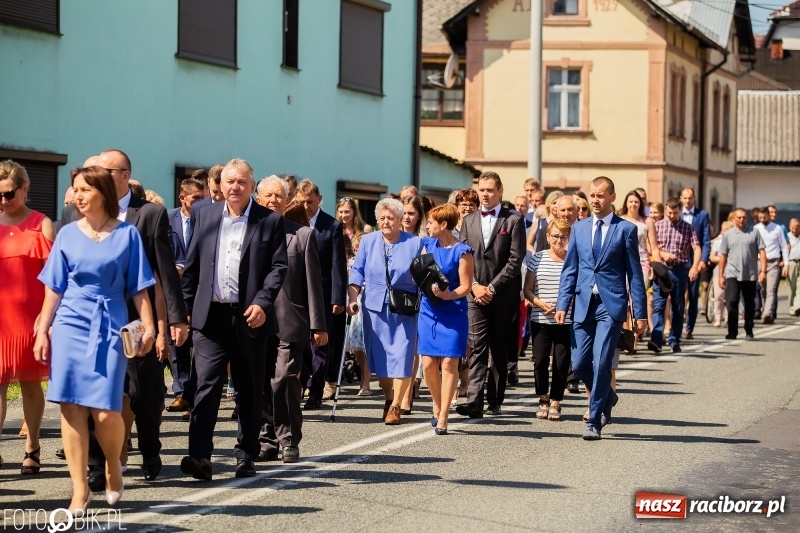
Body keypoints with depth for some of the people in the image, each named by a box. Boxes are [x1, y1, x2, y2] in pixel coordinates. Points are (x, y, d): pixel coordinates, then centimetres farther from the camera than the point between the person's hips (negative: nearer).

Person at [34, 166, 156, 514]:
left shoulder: (127, 234, 3)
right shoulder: (68, 234, 8)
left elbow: (138, 288, 4)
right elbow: (54, 289, 11)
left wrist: (148, 326, -5)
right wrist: (42, 331, 7)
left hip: (110, 328, -2)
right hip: (70, 325, 2)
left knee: (105, 410, -10)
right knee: (72, 407, -4)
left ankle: (113, 466, 19)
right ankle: (79, 488, 3)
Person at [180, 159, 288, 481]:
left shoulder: (270, 221, 2)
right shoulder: (205, 216, 10)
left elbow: (279, 267, -3)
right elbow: (192, 265, 11)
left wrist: (262, 303, -15)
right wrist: (186, 307, 5)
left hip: (250, 316, -1)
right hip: (210, 315, 1)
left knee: (250, 390, 8)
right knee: (206, 384, -8)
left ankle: (246, 454, 18)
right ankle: (200, 455, -13)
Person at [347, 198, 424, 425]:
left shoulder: (415, 243, 1)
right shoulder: (368, 241, 7)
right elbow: (357, 272, 6)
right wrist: (352, 299, -5)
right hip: (374, 308, 2)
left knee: (401, 358, -7)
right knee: (379, 357, 6)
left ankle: (395, 406, -2)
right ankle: (388, 399, 24)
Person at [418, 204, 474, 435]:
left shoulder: (462, 251, -7)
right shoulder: (428, 245, 10)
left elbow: (465, 286, -10)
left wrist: (448, 295, -27)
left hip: (453, 313, -5)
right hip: (429, 311, 5)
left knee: (449, 363, -6)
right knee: (428, 364, 2)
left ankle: (443, 417, -2)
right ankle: (437, 406, 24)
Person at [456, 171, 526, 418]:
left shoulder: (513, 221, 1)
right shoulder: (469, 221, 13)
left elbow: (515, 260, -6)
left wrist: (493, 287, -11)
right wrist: (474, 285, -5)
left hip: (503, 295, -2)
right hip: (475, 295, 2)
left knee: (500, 350, 5)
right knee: (477, 348, -8)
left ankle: (495, 401, 11)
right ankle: (474, 400, -16)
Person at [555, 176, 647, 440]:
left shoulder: (625, 229, 1)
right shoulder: (579, 228, 11)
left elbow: (634, 273, 1)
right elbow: (569, 269, 13)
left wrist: (640, 314, -2)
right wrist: (562, 304, 3)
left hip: (611, 305, -4)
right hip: (584, 304, 4)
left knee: (601, 363, -10)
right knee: (579, 364, 3)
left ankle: (594, 422, -1)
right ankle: (606, 398, 31)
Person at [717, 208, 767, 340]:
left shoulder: (754, 232, 4)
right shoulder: (727, 235, 7)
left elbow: (762, 252, 1)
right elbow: (723, 256, 8)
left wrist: (763, 271, -8)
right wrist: (721, 276, 4)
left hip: (750, 275, 0)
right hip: (733, 275, 0)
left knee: (750, 304, 8)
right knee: (732, 302, -10)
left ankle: (749, 331, 20)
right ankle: (732, 331, -5)